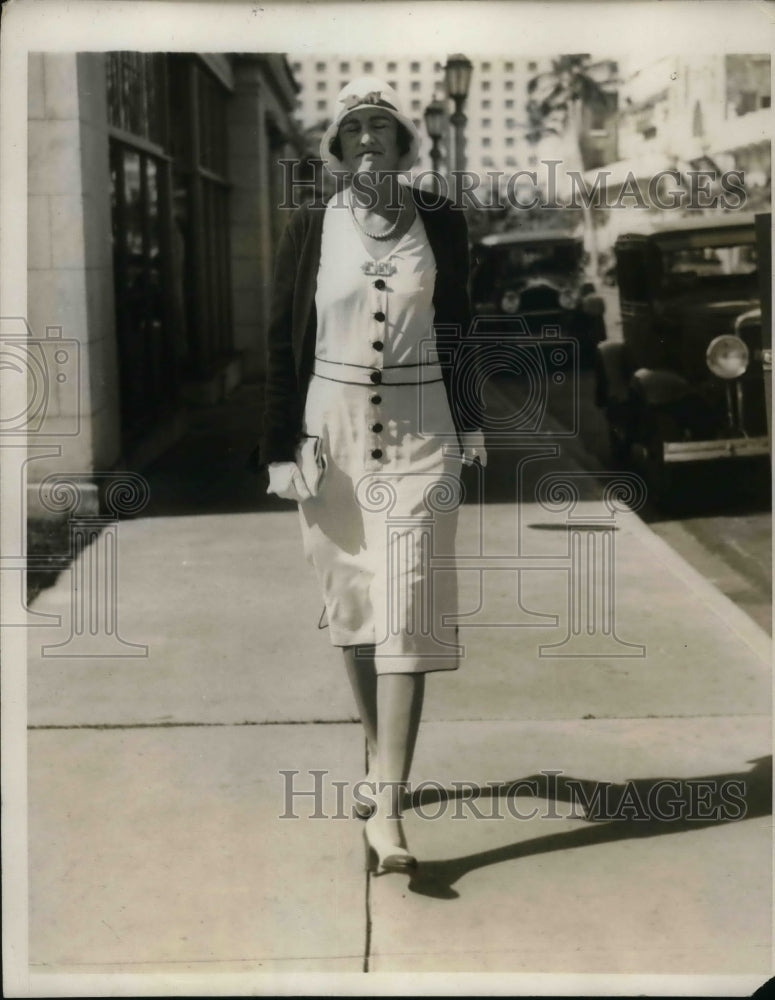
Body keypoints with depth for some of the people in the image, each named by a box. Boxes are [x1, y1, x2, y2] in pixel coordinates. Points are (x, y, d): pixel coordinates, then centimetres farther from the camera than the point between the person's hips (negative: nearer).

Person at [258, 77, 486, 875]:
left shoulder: (440, 224, 3)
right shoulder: (308, 228, 2)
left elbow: (455, 330, 12)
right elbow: (282, 344, 2)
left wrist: (469, 424, 15)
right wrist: (281, 449, -2)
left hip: (419, 434, -1)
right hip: (332, 428, 1)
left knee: (406, 613, -9)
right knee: (351, 605, 11)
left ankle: (386, 809, -11)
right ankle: (380, 758, 32)